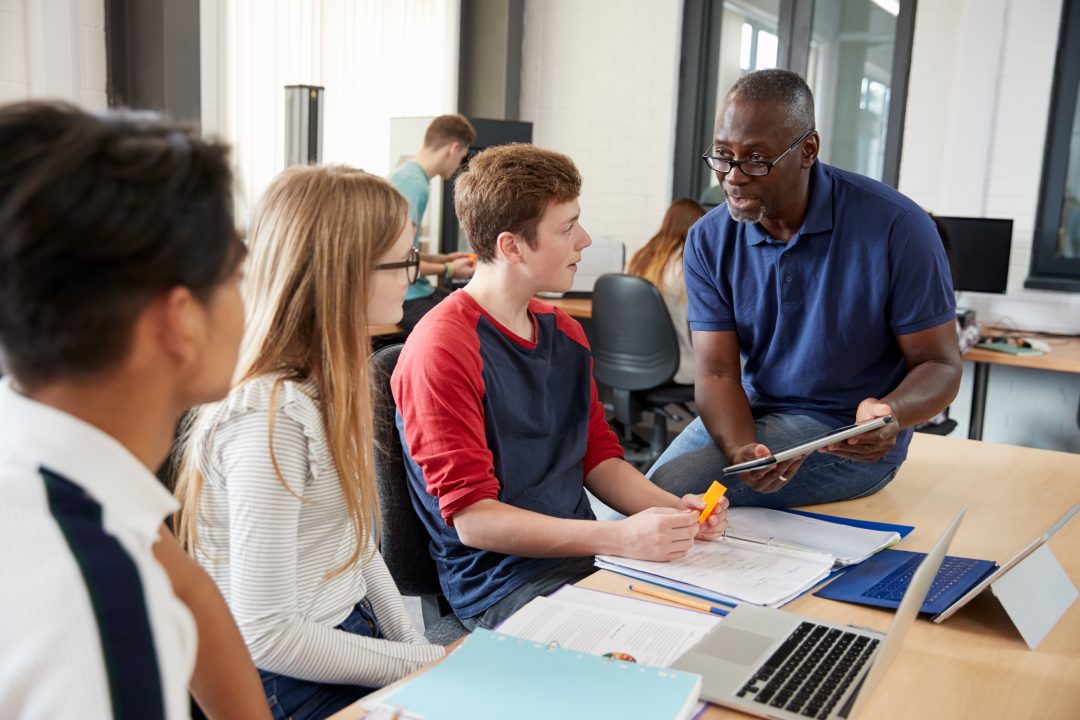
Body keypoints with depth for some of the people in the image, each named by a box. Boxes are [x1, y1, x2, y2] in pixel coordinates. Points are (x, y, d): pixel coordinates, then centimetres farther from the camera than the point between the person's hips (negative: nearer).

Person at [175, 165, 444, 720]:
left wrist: (416, 646, 3)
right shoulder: (271, 419, -24)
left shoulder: (325, 384, 4)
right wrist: (414, 666, -14)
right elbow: (266, 633, -23)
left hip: (353, 631, 8)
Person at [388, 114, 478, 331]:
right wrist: (448, 269, -7)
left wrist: (443, 258, 21)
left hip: (414, 290, 10)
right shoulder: (415, 184, -16)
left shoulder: (405, 174, 14)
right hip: (405, 298, -10)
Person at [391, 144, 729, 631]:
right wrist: (621, 538, -26)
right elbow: (472, 517, -17)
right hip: (504, 588, -7)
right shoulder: (443, 350, -14)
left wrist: (674, 510, -4)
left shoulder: (565, 334, 13)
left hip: (580, 556, 8)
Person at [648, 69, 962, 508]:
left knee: (671, 489, -23)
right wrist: (741, 450, -32)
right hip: (749, 412, 4)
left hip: (849, 434, -4)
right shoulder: (709, 241, -6)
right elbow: (717, 372, -10)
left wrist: (890, 414, -35)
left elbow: (940, 364, -11)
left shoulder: (895, 227, -17)